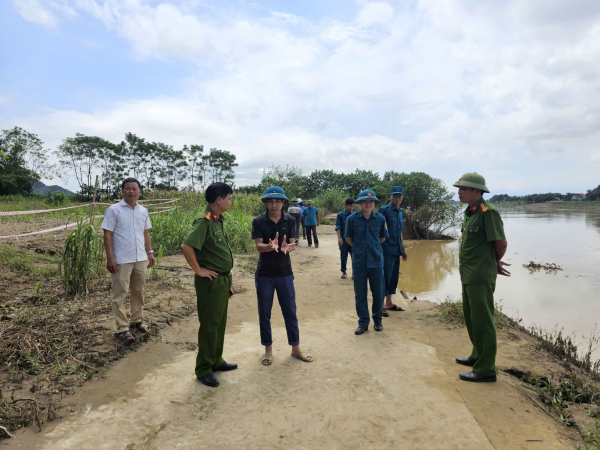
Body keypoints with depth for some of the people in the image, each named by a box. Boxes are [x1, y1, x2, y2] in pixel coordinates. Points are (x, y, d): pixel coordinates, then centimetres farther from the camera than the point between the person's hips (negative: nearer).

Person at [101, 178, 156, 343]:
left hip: (141, 259, 5)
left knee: (138, 291, 15)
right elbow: (107, 235, -9)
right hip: (122, 260, -5)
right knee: (120, 294, 3)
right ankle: (122, 328, 11)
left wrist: (150, 252, 11)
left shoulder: (143, 211, 8)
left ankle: (136, 320, 30)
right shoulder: (114, 210, -7)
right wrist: (110, 258, -15)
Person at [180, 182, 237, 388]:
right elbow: (186, 246, -31)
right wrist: (199, 270, -22)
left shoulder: (218, 220, 9)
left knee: (220, 324, 19)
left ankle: (216, 361, 34)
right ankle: (204, 369, 19)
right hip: (211, 282, -9)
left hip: (223, 280, 9)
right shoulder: (204, 220, -20)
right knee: (209, 326, 3)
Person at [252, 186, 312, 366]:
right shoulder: (258, 222, -6)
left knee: (290, 311, 10)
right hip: (264, 274, -1)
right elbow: (259, 246, -14)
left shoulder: (290, 221, -2)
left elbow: (292, 244, -9)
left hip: (285, 273, 1)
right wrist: (271, 246, -36)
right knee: (264, 313, 9)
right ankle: (268, 349, 25)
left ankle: (295, 348, 25)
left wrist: (286, 247, -33)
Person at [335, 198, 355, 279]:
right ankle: (344, 272, 21)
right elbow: (338, 227, -5)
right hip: (344, 239, -2)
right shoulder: (340, 215, -1)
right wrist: (339, 237, -14)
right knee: (343, 256, 7)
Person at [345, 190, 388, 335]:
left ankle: (377, 320, 30)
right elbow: (348, 238, 8)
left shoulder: (380, 218, -2)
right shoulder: (352, 219, -6)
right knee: (360, 294, 7)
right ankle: (363, 322, 23)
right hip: (359, 262, -1)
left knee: (378, 293, 10)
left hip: (376, 261, 1)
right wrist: (359, 248, 8)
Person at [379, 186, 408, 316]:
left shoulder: (400, 212, 15)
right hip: (387, 250, -8)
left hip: (396, 250, 8)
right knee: (385, 276, -4)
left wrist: (403, 249, 20)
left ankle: (389, 303, 24)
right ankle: (381, 305, 6)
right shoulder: (384, 210, -9)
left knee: (394, 276, 12)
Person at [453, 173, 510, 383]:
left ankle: (486, 369, 10)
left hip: (481, 277, -10)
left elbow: (501, 243, -15)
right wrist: (495, 263, 13)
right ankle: (478, 356, 36)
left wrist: (496, 262, 3)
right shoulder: (469, 212, 12)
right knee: (470, 316, 20)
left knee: (482, 321, -1)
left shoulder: (488, 212, -16)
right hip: (468, 276, 10)